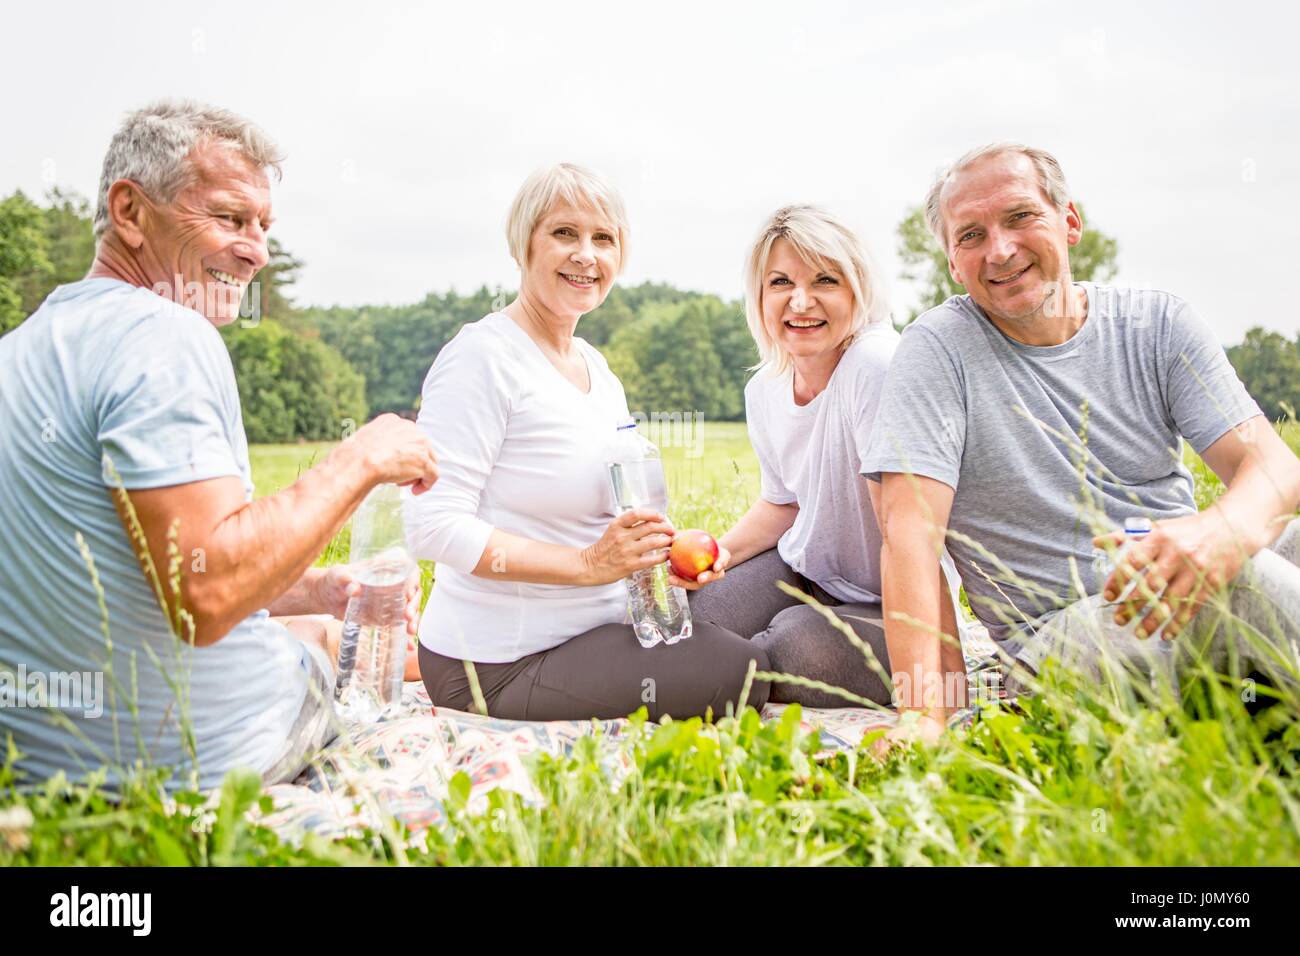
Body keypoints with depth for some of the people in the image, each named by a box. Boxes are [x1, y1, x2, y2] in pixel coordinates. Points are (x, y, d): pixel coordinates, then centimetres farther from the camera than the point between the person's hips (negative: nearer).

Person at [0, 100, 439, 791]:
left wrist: (323, 589, 6)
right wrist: (358, 463, -19)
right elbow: (206, 595, -30)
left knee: (326, 620, 28)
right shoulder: (164, 337, -21)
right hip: (195, 765, -8)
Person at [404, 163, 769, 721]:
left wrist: (664, 553, -3)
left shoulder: (599, 371, 12)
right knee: (747, 675, -12)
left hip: (587, 630, 8)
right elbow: (433, 526, -21)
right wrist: (587, 564, -24)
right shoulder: (481, 355, -14)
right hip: (499, 668, -8)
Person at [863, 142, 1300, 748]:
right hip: (1056, 636, -4)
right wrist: (923, 714, -29)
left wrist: (1225, 529, -33)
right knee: (1245, 578, -29)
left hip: (1188, 591, 4)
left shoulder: (1158, 323, 4)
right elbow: (909, 528, -17)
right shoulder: (937, 349, -7)